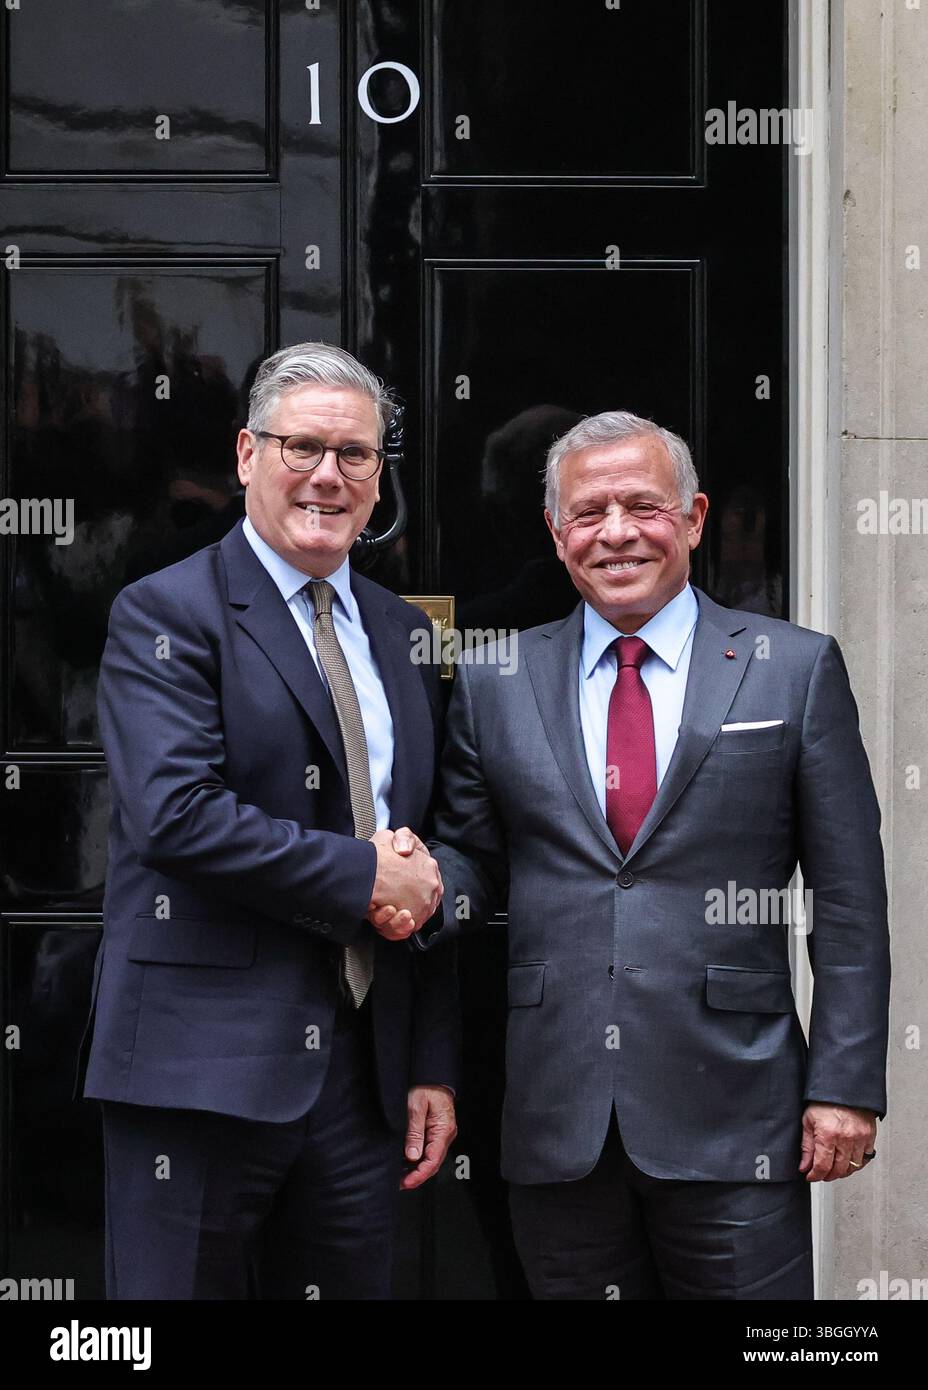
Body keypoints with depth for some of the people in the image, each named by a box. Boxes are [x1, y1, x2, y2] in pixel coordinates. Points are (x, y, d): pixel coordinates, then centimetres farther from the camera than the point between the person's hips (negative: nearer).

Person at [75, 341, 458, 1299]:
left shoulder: (398, 632, 15)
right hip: (201, 1067, -5)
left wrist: (434, 1066, 12)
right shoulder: (165, 612, -4)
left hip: (365, 1075, 6)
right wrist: (364, 876, -13)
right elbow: (176, 814, -19)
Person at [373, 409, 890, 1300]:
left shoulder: (794, 670, 3)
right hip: (558, 1120, 2)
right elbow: (472, 855, 15)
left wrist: (846, 1085, -4)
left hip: (729, 1112, -2)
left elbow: (849, 902, 1)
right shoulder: (494, 682, 9)